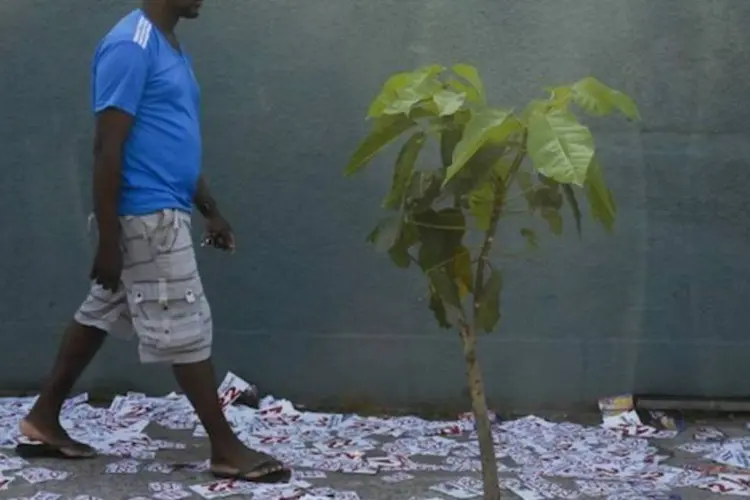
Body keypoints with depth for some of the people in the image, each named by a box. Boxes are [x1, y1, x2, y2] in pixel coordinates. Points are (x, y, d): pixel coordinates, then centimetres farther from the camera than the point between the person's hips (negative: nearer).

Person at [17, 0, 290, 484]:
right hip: (146, 217, -10)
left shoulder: (172, 47, 14)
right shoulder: (131, 46, -17)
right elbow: (108, 147, -19)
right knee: (186, 329, -3)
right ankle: (227, 449, 4)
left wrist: (211, 209, 21)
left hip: (161, 213, 10)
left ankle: (43, 419, 25)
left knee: (100, 315, 15)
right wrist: (109, 240, -20)